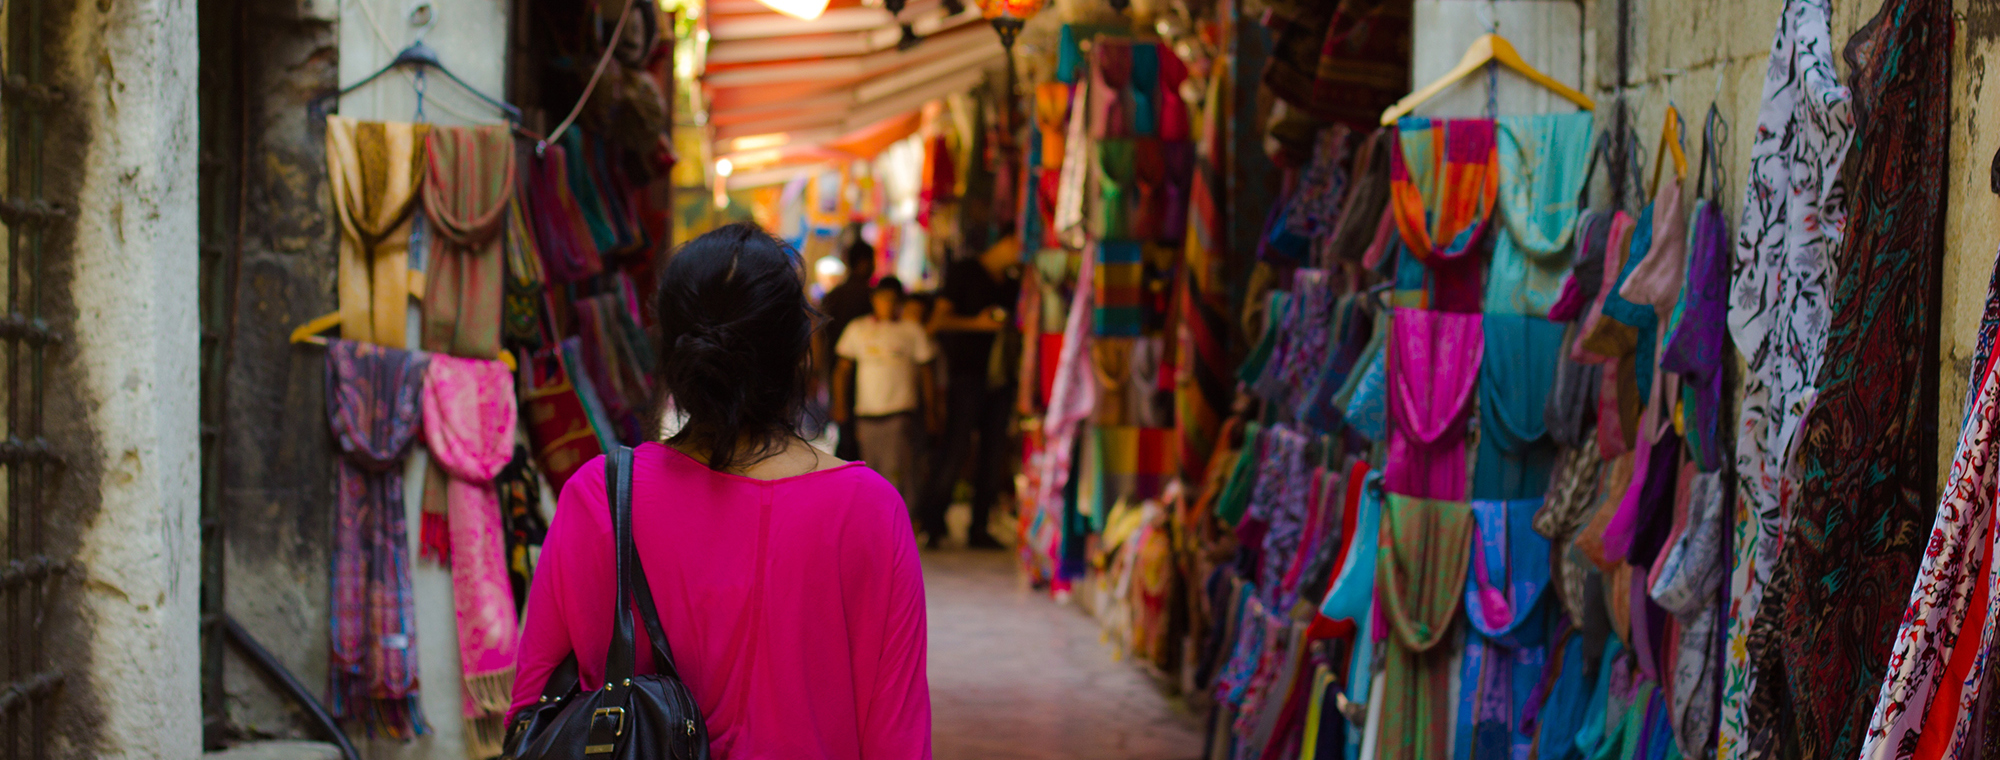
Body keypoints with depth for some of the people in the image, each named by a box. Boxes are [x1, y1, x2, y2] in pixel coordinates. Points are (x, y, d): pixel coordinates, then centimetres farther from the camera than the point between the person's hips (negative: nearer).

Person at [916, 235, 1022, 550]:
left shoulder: (1013, 282, 16)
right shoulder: (963, 272, -1)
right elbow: (939, 320, -5)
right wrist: (976, 323, -18)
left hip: (999, 378, 6)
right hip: (966, 373, -6)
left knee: (993, 453, 3)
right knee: (957, 450, -11)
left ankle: (979, 528, 9)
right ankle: (932, 523, 0)